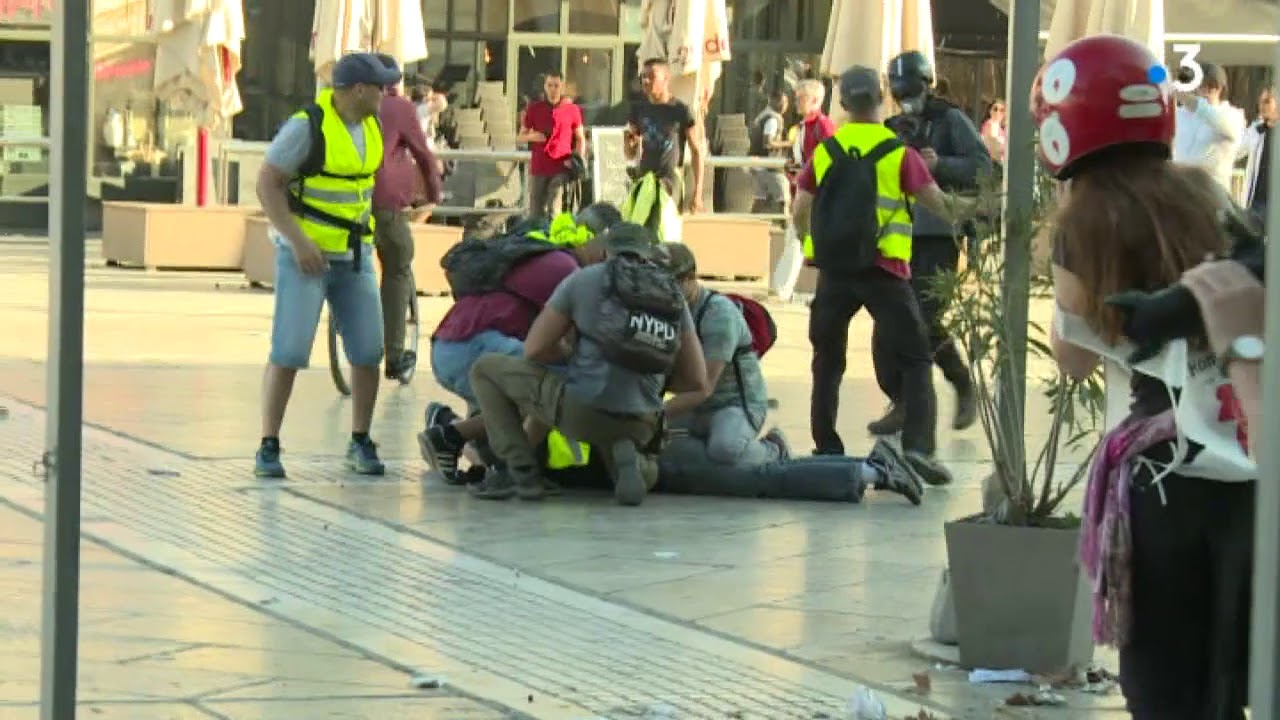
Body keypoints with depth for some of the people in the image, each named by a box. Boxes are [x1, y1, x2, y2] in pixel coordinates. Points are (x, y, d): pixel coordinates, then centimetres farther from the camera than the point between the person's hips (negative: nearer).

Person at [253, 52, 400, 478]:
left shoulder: (371, 126, 6)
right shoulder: (308, 126, -16)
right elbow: (267, 184, -17)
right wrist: (298, 241, -23)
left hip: (354, 256, 6)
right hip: (305, 254, -6)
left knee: (369, 352, 1)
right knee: (288, 352, -10)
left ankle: (360, 444, 13)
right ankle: (268, 447, -4)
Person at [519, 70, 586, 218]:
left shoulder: (572, 109, 4)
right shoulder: (534, 109, 7)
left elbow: (580, 138, 12)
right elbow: (520, 136, 13)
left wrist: (578, 159, -4)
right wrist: (531, 136, -10)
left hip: (560, 168, -2)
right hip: (538, 168, 2)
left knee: (554, 212, -14)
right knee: (536, 213, 5)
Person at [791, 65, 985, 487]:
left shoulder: (824, 153, 5)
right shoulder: (900, 153, -4)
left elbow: (799, 216, 9)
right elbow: (939, 205, -1)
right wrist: (968, 210, 18)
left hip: (833, 270, 3)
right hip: (884, 269, -3)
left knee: (827, 361, 17)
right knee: (914, 360, 3)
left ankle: (826, 450, 16)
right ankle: (918, 446, -13)